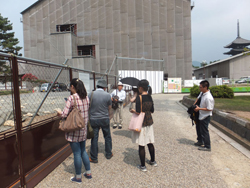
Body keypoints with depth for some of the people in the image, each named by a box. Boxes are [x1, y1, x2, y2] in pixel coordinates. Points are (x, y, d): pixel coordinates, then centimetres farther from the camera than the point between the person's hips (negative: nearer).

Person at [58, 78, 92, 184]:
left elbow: (65, 114, -17)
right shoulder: (86, 97, 2)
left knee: (77, 153, 7)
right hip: (84, 129, 6)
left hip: (74, 130, -6)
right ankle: (88, 173, 32)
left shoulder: (71, 98, -18)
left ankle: (78, 177, 23)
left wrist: (59, 113, 3)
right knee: (83, 151, 20)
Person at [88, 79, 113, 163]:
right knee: (107, 137, 17)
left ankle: (94, 158, 18)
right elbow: (109, 108, 4)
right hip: (105, 119, 1)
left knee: (94, 138, 8)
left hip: (93, 119, 0)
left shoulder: (91, 94, -8)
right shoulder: (107, 95, -6)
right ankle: (108, 154, 32)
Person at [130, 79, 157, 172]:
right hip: (149, 122, 7)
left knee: (141, 145, 4)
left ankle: (143, 166, 15)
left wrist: (133, 111, -3)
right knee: (150, 142, 20)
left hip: (141, 123, -7)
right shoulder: (150, 97, 3)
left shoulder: (139, 97, -18)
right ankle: (153, 161, 36)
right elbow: (152, 110, 8)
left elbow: (138, 112, -22)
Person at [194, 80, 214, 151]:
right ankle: (202, 142, 39)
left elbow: (209, 109, -25)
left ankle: (207, 146, 16)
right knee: (201, 130, 21)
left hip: (205, 116, -9)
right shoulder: (202, 93, -1)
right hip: (201, 115, 9)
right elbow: (198, 98, 19)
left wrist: (199, 108, -20)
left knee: (204, 131, 2)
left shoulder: (208, 97, -28)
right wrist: (195, 105, 9)